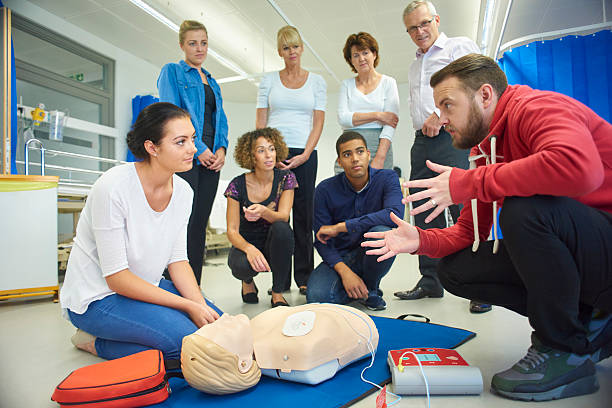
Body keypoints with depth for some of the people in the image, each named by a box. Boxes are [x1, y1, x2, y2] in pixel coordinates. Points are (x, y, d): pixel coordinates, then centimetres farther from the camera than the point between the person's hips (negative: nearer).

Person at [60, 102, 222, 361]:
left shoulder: (182, 191, -5)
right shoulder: (112, 187, -25)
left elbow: (177, 260, 0)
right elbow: (116, 277, -23)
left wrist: (201, 306, -15)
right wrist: (188, 306, -23)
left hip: (145, 286, 7)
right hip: (96, 298, -7)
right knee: (185, 337, -24)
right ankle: (95, 342, 1)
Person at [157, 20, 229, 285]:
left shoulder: (212, 82, 24)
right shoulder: (172, 72, 6)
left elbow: (221, 120, 19)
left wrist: (221, 149, 0)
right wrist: (198, 149, -13)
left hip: (211, 159, 6)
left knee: (200, 224, 6)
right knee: (184, 223, -11)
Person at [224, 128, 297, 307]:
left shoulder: (285, 178, -9)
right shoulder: (238, 185, -11)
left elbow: (283, 217, -20)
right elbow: (232, 230, -13)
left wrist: (263, 211, -44)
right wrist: (249, 248, -36)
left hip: (275, 246, 1)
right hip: (246, 243, 0)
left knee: (281, 228, -34)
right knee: (241, 265, -35)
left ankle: (277, 294, -15)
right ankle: (248, 281, 8)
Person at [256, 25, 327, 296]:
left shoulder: (316, 81, 12)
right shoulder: (268, 81, 13)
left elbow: (318, 123, 4)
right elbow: (260, 123, 7)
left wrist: (305, 155, -9)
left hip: (304, 155, 0)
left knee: (303, 215, 1)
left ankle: (304, 277, 11)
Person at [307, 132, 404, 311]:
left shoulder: (387, 178, -11)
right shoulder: (325, 189, -9)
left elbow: (395, 215, -31)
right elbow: (322, 240, -8)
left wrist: (340, 227, -29)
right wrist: (345, 272, -25)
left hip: (373, 255, 0)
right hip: (340, 257, 1)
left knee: (382, 232, -34)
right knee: (317, 296, -27)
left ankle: (371, 289, -4)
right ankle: (359, 290, 7)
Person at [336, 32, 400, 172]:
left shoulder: (388, 82, 9)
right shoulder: (346, 85, 15)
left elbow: (390, 123, -2)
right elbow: (343, 118, 0)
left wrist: (379, 158, -15)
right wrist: (377, 115, -7)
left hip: (379, 146, -1)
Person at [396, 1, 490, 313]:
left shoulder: (460, 46, 8)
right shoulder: (415, 65, 28)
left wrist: (440, 115, -13)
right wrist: (423, 126, 14)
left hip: (452, 137, -7)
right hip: (422, 142, 7)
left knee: (463, 211, -13)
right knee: (425, 214, 4)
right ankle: (430, 282, 11)